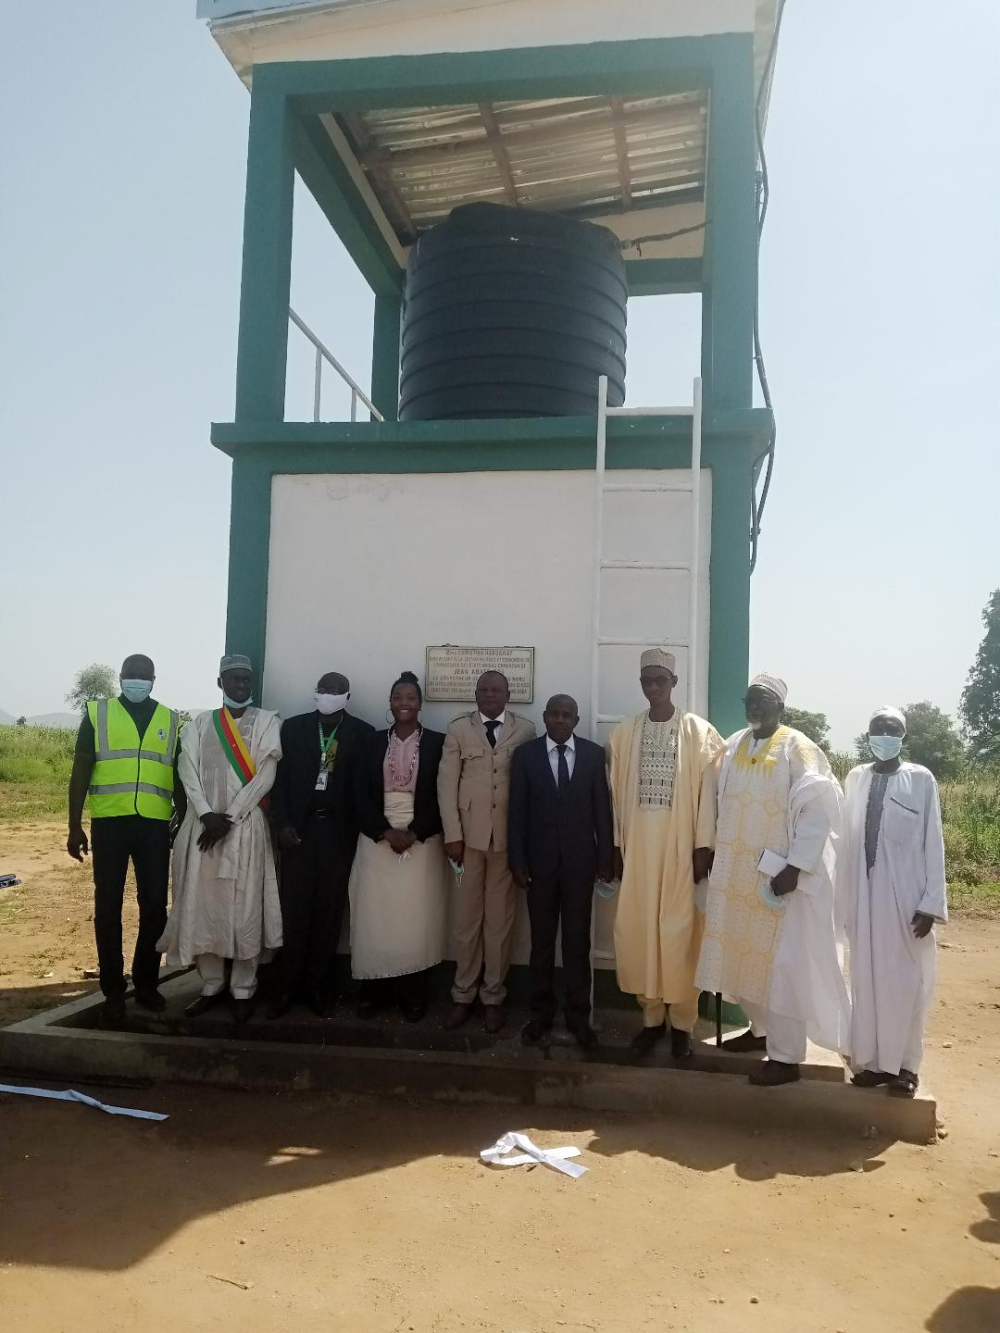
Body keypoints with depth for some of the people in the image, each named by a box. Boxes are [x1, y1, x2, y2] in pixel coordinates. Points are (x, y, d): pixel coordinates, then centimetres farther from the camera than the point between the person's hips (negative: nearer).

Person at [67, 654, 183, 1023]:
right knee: (108, 907, 4)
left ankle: (146, 983, 16)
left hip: (154, 824, 1)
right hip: (109, 822, -1)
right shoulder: (98, 714, 6)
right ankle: (113, 989, 13)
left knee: (154, 906, 3)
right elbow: (81, 772, 5)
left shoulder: (170, 721, 10)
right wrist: (74, 826, 0)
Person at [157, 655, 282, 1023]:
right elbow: (188, 772, 2)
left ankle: (243, 989, 9)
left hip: (246, 827, -3)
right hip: (203, 826, 3)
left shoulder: (267, 722, 2)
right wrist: (206, 814, -13)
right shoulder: (199, 724, 11)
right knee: (202, 906, 5)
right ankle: (211, 985, 18)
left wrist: (229, 817, -11)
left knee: (244, 908, -2)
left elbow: (265, 776, -6)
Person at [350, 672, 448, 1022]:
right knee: (375, 916, 1)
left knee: (417, 919, -1)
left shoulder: (437, 743, 1)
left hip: (422, 842, -2)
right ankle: (374, 991, 12)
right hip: (378, 841, 2)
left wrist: (413, 834, -12)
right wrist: (386, 833, -10)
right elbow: (362, 795, 2)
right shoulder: (374, 742, 7)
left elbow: (441, 797, -2)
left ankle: (413, 995, 9)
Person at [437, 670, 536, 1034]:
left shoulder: (526, 730, 4)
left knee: (500, 919, 6)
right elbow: (446, 783, 1)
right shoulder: (458, 729, 5)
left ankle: (493, 996, 17)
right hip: (468, 833, 1)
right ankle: (463, 994, 19)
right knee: (465, 918, 6)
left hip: (509, 836, 0)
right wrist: (452, 834, -6)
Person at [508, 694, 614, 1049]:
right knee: (541, 940, 9)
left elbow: (602, 808, 2)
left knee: (578, 940, 6)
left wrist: (607, 857, 0)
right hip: (540, 860, 0)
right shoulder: (525, 754, 0)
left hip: (580, 860, 0)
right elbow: (517, 811, -1)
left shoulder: (594, 754, 1)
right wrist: (517, 860, -6)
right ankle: (541, 1012, 21)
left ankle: (578, 1015, 16)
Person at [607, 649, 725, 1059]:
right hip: (637, 845, 3)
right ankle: (652, 1016, 21)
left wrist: (704, 847, -7)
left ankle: (682, 1022, 16)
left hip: (681, 845, -2)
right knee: (638, 931, 6)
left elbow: (707, 792, -3)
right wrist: (616, 846, 4)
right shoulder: (624, 733, 6)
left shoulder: (699, 732, -2)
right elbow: (616, 793, 6)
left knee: (679, 933, 2)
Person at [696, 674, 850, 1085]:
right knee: (743, 952, 14)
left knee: (781, 961, -1)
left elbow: (817, 813, -15)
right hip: (736, 870, 6)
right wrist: (715, 855, 7)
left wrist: (794, 868, -20)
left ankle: (786, 1056, 7)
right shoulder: (733, 746, 7)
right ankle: (760, 1029, 32)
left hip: (780, 873, -6)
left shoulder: (797, 749, -11)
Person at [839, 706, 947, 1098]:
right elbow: (848, 839, 7)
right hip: (864, 894, 3)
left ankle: (903, 1063, 17)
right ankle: (871, 1059, 20)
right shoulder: (855, 778, 5)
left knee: (906, 981, 5)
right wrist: (842, 896, 6)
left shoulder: (921, 779, -3)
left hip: (905, 895, -3)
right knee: (866, 978, 9)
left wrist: (931, 902, -8)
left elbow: (933, 843, -4)